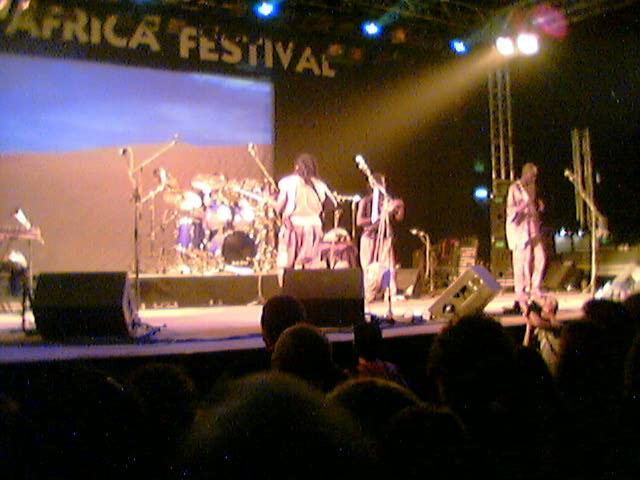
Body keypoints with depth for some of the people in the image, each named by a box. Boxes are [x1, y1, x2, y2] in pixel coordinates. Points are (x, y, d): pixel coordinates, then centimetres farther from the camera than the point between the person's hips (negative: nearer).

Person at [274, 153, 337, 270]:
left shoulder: (289, 182, -1)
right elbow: (334, 204, 7)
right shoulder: (319, 185, 4)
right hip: (313, 226, 2)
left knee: (286, 267, 1)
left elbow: (279, 208, -4)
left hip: (293, 225, -2)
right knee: (312, 268, 5)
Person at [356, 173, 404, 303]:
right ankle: (370, 295, 5)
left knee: (388, 266, -7)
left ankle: (392, 293, -6)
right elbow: (359, 221, -10)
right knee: (371, 268, -2)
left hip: (385, 238, 2)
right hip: (370, 238, -2)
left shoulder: (387, 200, 7)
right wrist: (378, 218, -12)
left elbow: (399, 218, 6)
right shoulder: (365, 201, 0)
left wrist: (400, 207, -13)